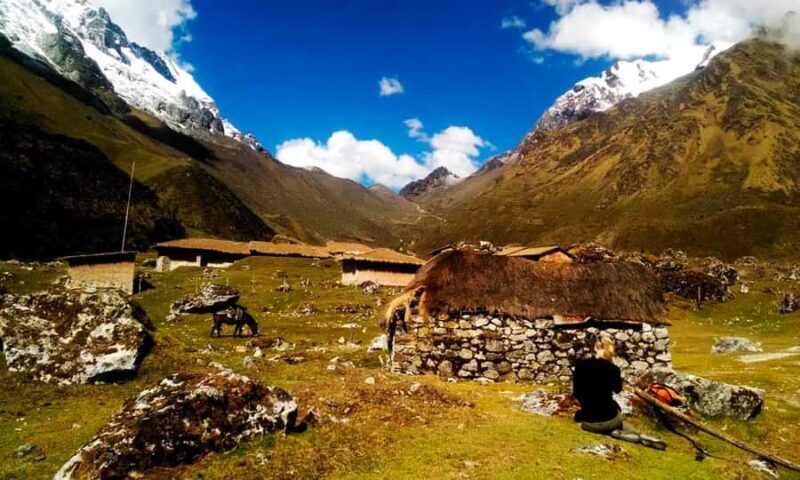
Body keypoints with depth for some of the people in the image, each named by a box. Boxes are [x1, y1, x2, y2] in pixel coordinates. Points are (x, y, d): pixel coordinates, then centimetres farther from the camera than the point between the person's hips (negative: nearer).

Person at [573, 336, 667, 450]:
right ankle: (640, 436, 12)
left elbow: (576, 393, 3)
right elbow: (618, 390, 11)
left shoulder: (580, 364, -8)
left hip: (588, 423, -2)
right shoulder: (613, 368, -11)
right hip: (609, 419, 2)